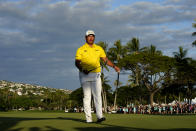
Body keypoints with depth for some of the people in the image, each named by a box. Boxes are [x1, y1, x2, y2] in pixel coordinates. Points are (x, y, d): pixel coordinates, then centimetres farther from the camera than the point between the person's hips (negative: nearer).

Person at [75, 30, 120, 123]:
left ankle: (99, 116, -12)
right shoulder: (81, 49, 2)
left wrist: (114, 66, -1)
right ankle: (88, 118, 0)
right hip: (84, 76, -2)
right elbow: (77, 62, -6)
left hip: (96, 75, 2)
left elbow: (105, 60, 13)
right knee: (87, 96, -2)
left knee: (97, 95, -8)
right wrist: (82, 69, -24)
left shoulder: (99, 49, 12)